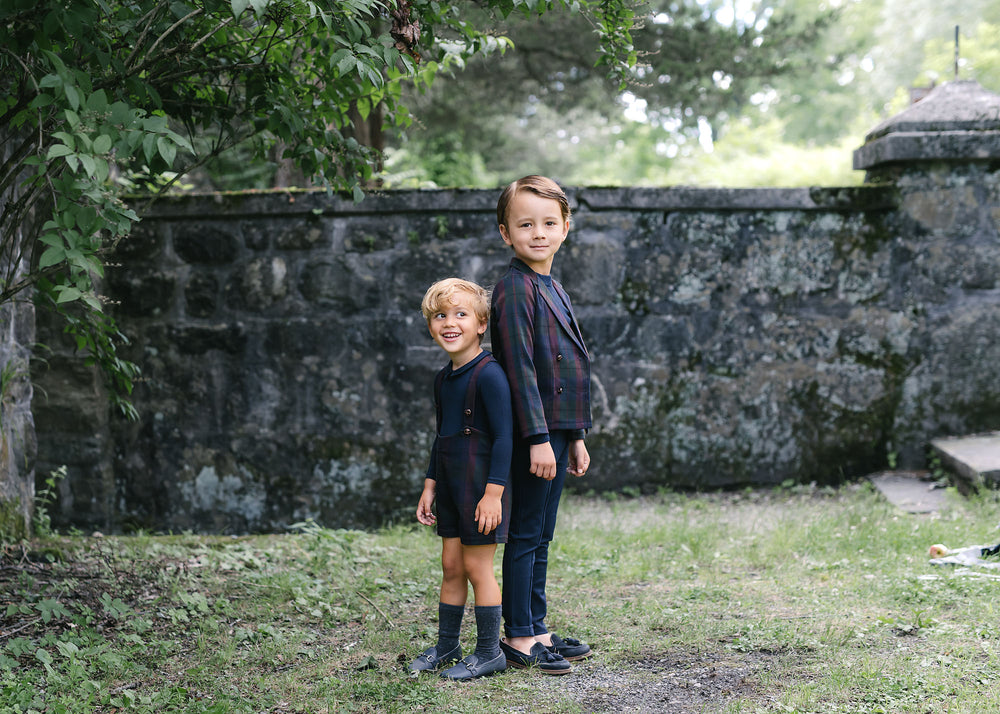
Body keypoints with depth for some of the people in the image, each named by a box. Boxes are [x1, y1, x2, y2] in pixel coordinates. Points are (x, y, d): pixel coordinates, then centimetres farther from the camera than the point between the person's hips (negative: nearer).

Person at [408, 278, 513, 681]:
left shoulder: (488, 374, -15)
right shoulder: (443, 379, 11)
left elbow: (504, 436, -18)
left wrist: (493, 492, -21)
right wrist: (430, 485, 18)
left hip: (481, 485, -8)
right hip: (451, 484, 8)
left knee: (477, 566, -2)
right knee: (451, 565, 13)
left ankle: (489, 652, 10)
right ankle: (446, 646, 24)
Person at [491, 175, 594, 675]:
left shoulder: (552, 288, 16)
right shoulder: (516, 289, -13)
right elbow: (520, 368, -18)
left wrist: (575, 437, 19)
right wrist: (538, 438, -21)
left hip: (556, 430, 9)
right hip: (534, 432, -9)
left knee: (540, 538, 14)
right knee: (526, 535, -1)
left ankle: (536, 630, 22)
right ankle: (518, 638, 7)